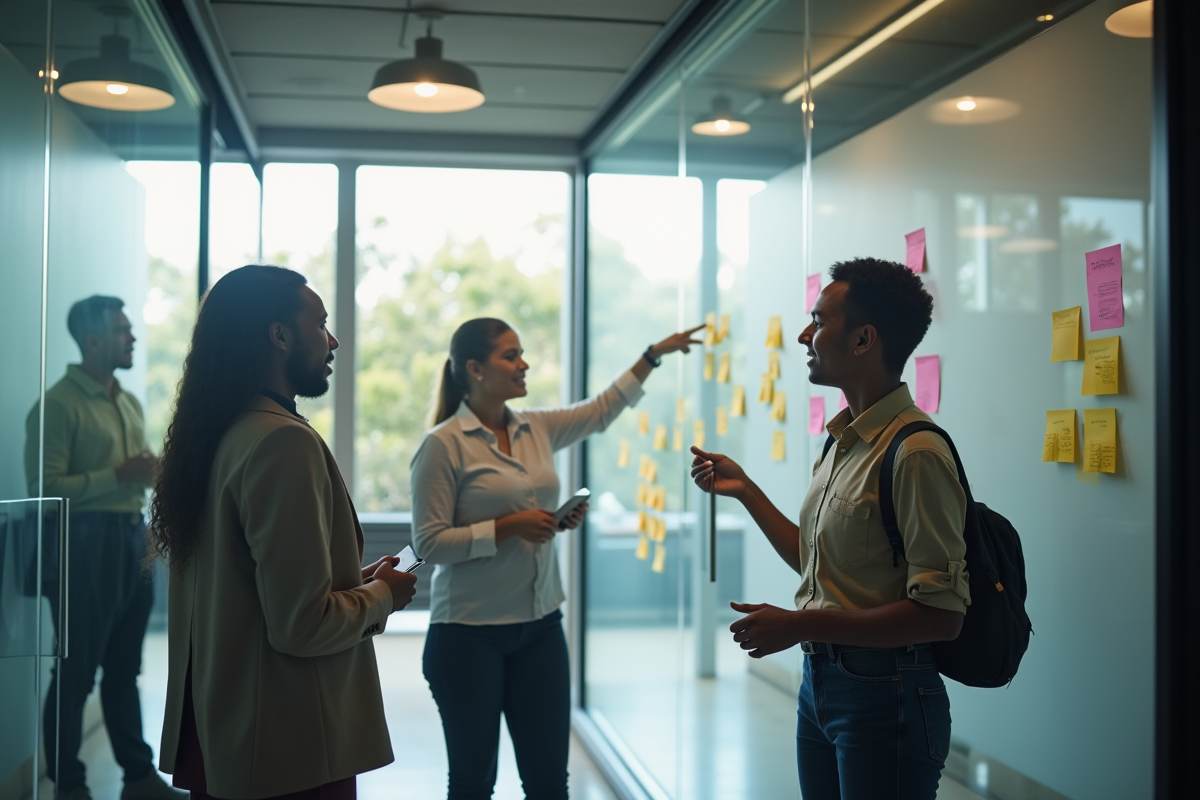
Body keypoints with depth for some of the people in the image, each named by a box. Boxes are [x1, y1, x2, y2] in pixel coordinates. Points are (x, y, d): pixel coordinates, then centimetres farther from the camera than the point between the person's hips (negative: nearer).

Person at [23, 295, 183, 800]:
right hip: (86, 541, -8)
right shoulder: (59, 404, -10)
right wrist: (118, 475, -22)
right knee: (77, 670, 0)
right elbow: (45, 489, -17)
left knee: (124, 666, 14)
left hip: (132, 536, 8)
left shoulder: (129, 404, 16)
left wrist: (153, 471, 4)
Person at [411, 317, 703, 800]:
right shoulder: (444, 444, -11)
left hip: (540, 628, 6)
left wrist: (654, 355, 20)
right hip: (469, 635, -6)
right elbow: (429, 543, -14)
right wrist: (509, 527, -19)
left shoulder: (537, 430, 7)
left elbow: (600, 411, 21)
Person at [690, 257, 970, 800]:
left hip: (885, 694, -9)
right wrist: (744, 490, 16)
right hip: (819, 683, 9)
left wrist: (801, 625, -21)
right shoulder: (843, 442, 9)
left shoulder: (915, 453, -20)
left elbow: (941, 614, -23)